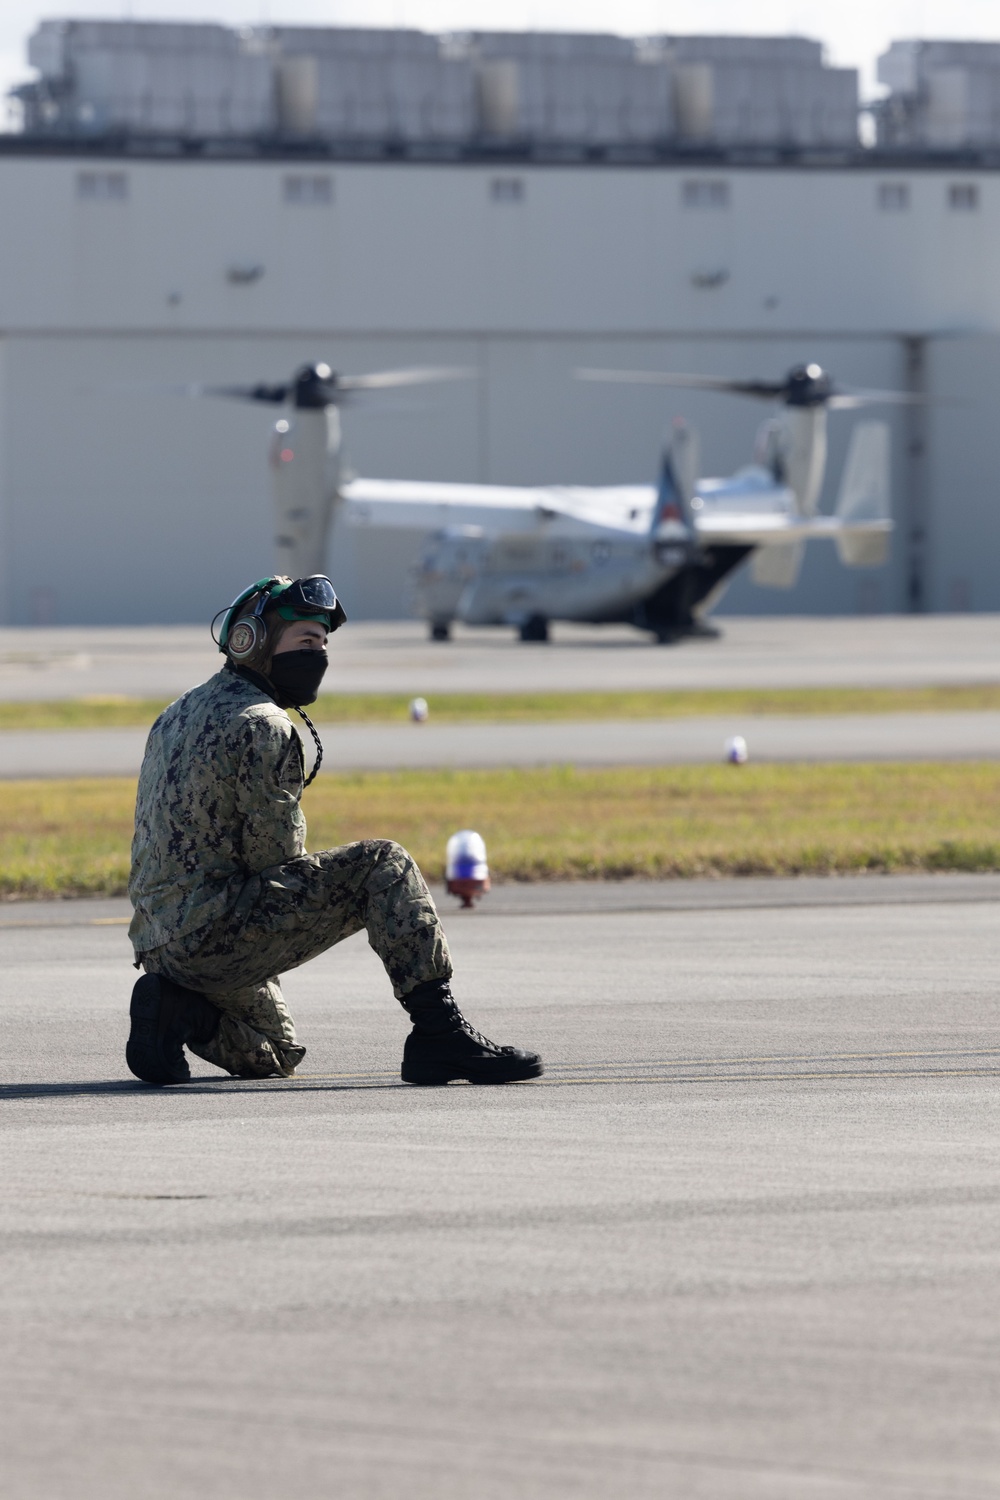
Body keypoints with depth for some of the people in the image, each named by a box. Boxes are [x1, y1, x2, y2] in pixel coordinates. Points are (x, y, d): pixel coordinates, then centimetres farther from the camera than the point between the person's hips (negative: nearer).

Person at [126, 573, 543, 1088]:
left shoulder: (177, 716, 18)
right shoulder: (263, 727, -13)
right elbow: (276, 857, -12)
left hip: (158, 943, 10)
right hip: (216, 935, -10)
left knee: (274, 1058, 31)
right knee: (385, 865, -11)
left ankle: (180, 1009, 4)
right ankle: (442, 1034, -17)